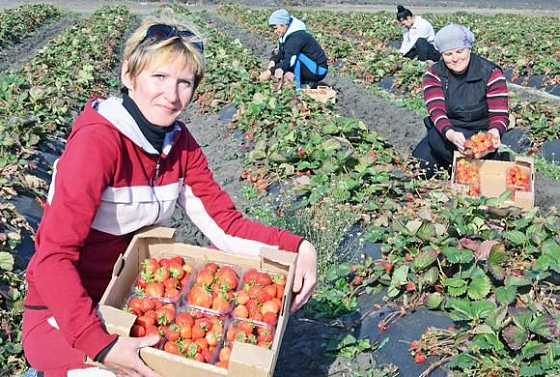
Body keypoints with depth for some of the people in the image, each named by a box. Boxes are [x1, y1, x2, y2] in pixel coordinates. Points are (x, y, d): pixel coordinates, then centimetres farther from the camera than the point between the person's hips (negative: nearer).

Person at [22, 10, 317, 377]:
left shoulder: (179, 143, -4)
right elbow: (53, 258, -28)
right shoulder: (96, 142, -24)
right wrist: (101, 346, -38)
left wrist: (297, 246, -20)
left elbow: (226, 225, -5)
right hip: (65, 314, -6)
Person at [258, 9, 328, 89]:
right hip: (311, 67, 9)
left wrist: (269, 72, -33)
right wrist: (273, 61, -16)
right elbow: (279, 53, 7)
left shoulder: (297, 37, -25)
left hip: (319, 71, -9)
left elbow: (289, 60, -32)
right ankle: (307, 82, 3)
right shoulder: (285, 35, 4)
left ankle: (299, 87, -17)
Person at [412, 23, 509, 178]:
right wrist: (450, 133, -43)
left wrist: (494, 132, -38)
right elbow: (437, 111, -20)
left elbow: (499, 115, -12)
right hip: (446, 132, 4)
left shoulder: (491, 73, -9)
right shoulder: (434, 75, -5)